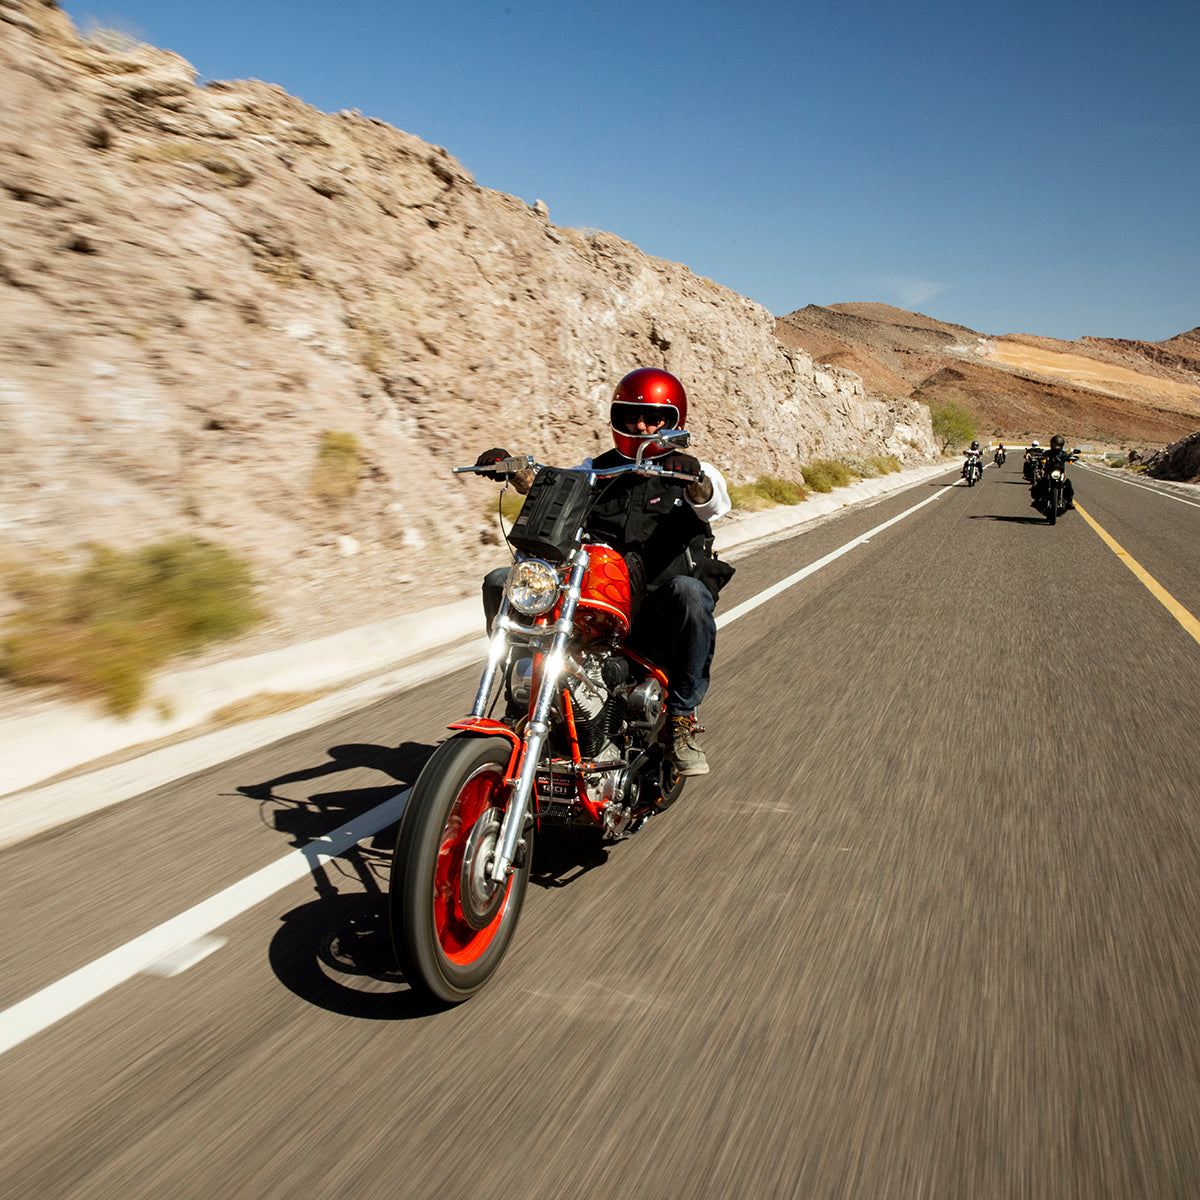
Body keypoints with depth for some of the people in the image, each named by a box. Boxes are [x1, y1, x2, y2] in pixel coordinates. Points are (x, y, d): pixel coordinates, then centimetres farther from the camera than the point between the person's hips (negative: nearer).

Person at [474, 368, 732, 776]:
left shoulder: (692, 472, 11)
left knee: (689, 594, -38)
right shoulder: (598, 468, 21)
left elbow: (715, 502, -12)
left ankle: (681, 718, -23)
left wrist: (694, 476, -35)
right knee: (500, 584, -13)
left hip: (656, 607, -2)